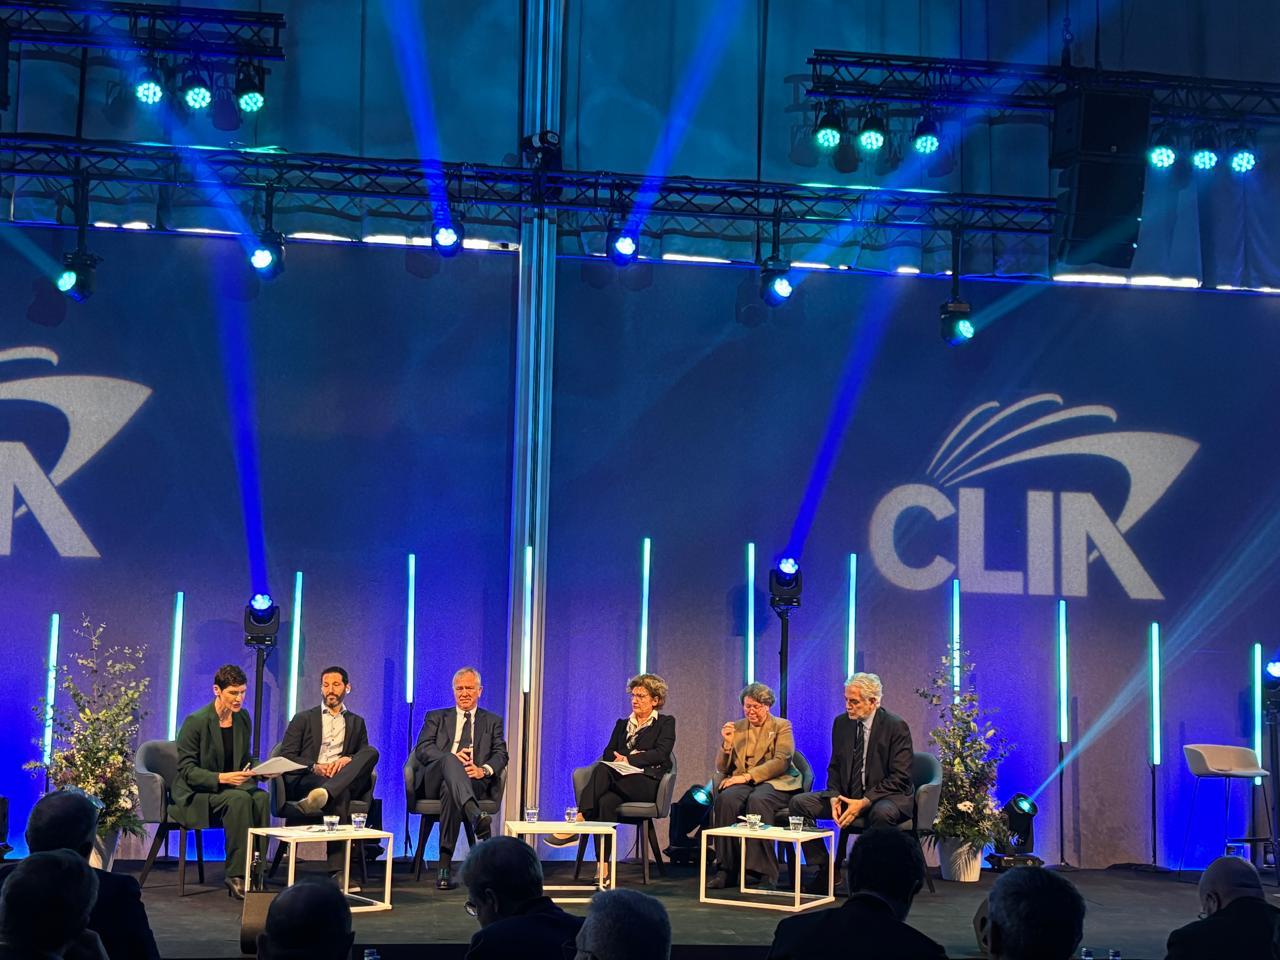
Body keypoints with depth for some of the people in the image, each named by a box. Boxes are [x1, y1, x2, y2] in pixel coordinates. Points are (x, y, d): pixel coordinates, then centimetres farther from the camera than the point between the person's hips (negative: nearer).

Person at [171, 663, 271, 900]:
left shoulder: (243, 718, 7)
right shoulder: (196, 721, -12)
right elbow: (187, 769, -13)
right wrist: (221, 778, -27)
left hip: (231, 784, 5)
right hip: (197, 793, -5)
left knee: (261, 797, -28)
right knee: (239, 799, -34)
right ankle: (237, 877, -30)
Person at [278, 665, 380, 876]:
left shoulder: (356, 722, 27)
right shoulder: (303, 718, 19)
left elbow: (365, 755, 14)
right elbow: (286, 756, 8)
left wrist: (348, 760, -12)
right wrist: (314, 767, -13)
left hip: (345, 779, 2)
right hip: (306, 780, -2)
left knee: (371, 753, -31)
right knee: (340, 794, -39)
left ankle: (324, 794, -57)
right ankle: (337, 870, -50)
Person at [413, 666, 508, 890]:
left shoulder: (492, 722, 26)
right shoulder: (436, 718, 25)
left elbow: (501, 754, 10)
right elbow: (422, 749, 7)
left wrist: (484, 770, -14)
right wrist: (451, 757, -13)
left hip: (475, 782, 0)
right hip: (435, 779, 0)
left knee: (450, 790, -38)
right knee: (449, 759, -38)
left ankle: (444, 865, -42)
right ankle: (475, 815, -66)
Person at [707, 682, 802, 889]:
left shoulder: (782, 726, 8)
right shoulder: (736, 728, 19)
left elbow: (781, 761, -8)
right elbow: (722, 768, 15)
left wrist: (747, 776, -19)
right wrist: (727, 743, -5)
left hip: (775, 783, -3)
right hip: (743, 783, 3)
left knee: (757, 800, -38)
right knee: (725, 798, -32)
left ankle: (764, 873, -36)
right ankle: (725, 869, -29)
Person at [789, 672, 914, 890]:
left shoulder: (896, 727, -11)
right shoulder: (842, 723, 7)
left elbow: (899, 777, -16)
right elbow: (834, 766, 13)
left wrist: (864, 803, -23)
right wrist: (834, 797, -8)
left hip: (886, 797, -6)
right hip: (847, 795, 6)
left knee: (882, 813, -40)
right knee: (799, 803, -12)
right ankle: (825, 871, -7)